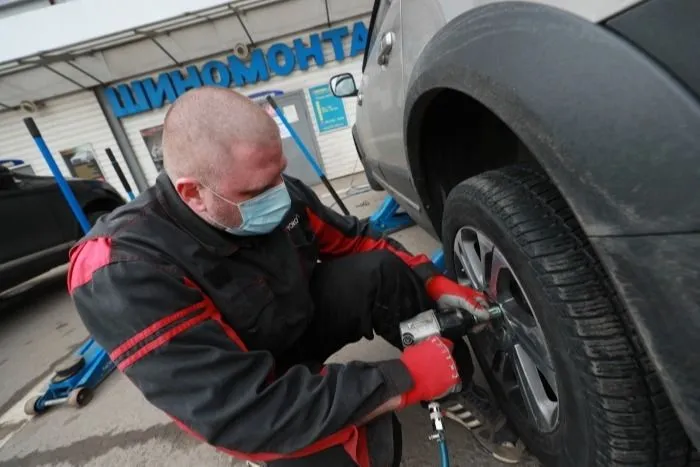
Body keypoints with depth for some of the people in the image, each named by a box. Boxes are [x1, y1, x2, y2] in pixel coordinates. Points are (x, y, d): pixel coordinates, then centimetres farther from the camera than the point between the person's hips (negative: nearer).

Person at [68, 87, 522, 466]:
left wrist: (437, 284, -14)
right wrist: (404, 380, -36)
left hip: (302, 322, 5)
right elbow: (242, 410, -37)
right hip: (236, 396, -4)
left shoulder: (277, 195, -18)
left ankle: (457, 390, 1)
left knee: (384, 270, -20)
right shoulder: (125, 270, -33)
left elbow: (355, 241, -3)